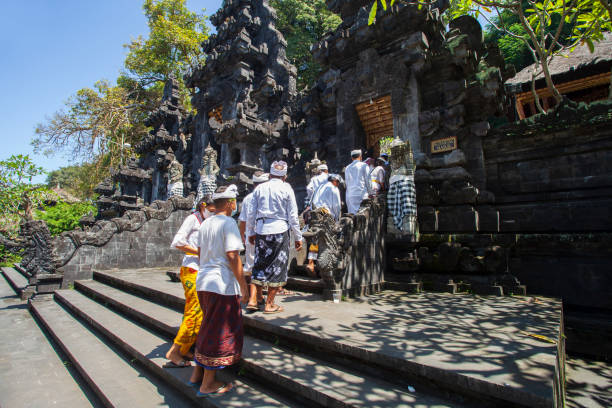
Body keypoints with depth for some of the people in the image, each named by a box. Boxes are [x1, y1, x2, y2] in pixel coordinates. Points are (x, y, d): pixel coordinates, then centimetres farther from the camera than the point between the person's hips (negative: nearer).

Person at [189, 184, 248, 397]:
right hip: (222, 284, -9)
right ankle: (208, 385, 19)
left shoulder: (205, 224, 11)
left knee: (208, 329, 23)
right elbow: (232, 256, -20)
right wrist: (243, 285, -15)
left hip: (203, 281, 9)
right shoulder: (228, 223, -14)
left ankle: (197, 374, 35)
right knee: (220, 332, 5)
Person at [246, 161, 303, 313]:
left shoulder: (260, 188, 8)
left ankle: (253, 298, 15)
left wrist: (251, 232, 20)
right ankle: (270, 304, 12)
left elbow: (251, 213, 9)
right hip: (279, 230, -3)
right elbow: (293, 216, -2)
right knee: (277, 266, 6)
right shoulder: (286, 189, 0)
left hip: (261, 230, 3)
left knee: (260, 263, 16)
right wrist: (298, 237, 4)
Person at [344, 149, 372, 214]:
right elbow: (367, 180, 2)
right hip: (362, 194, -4)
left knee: (352, 215, 5)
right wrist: (370, 193, 11)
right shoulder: (364, 165, 2)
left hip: (350, 195, 4)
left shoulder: (347, 168, 13)